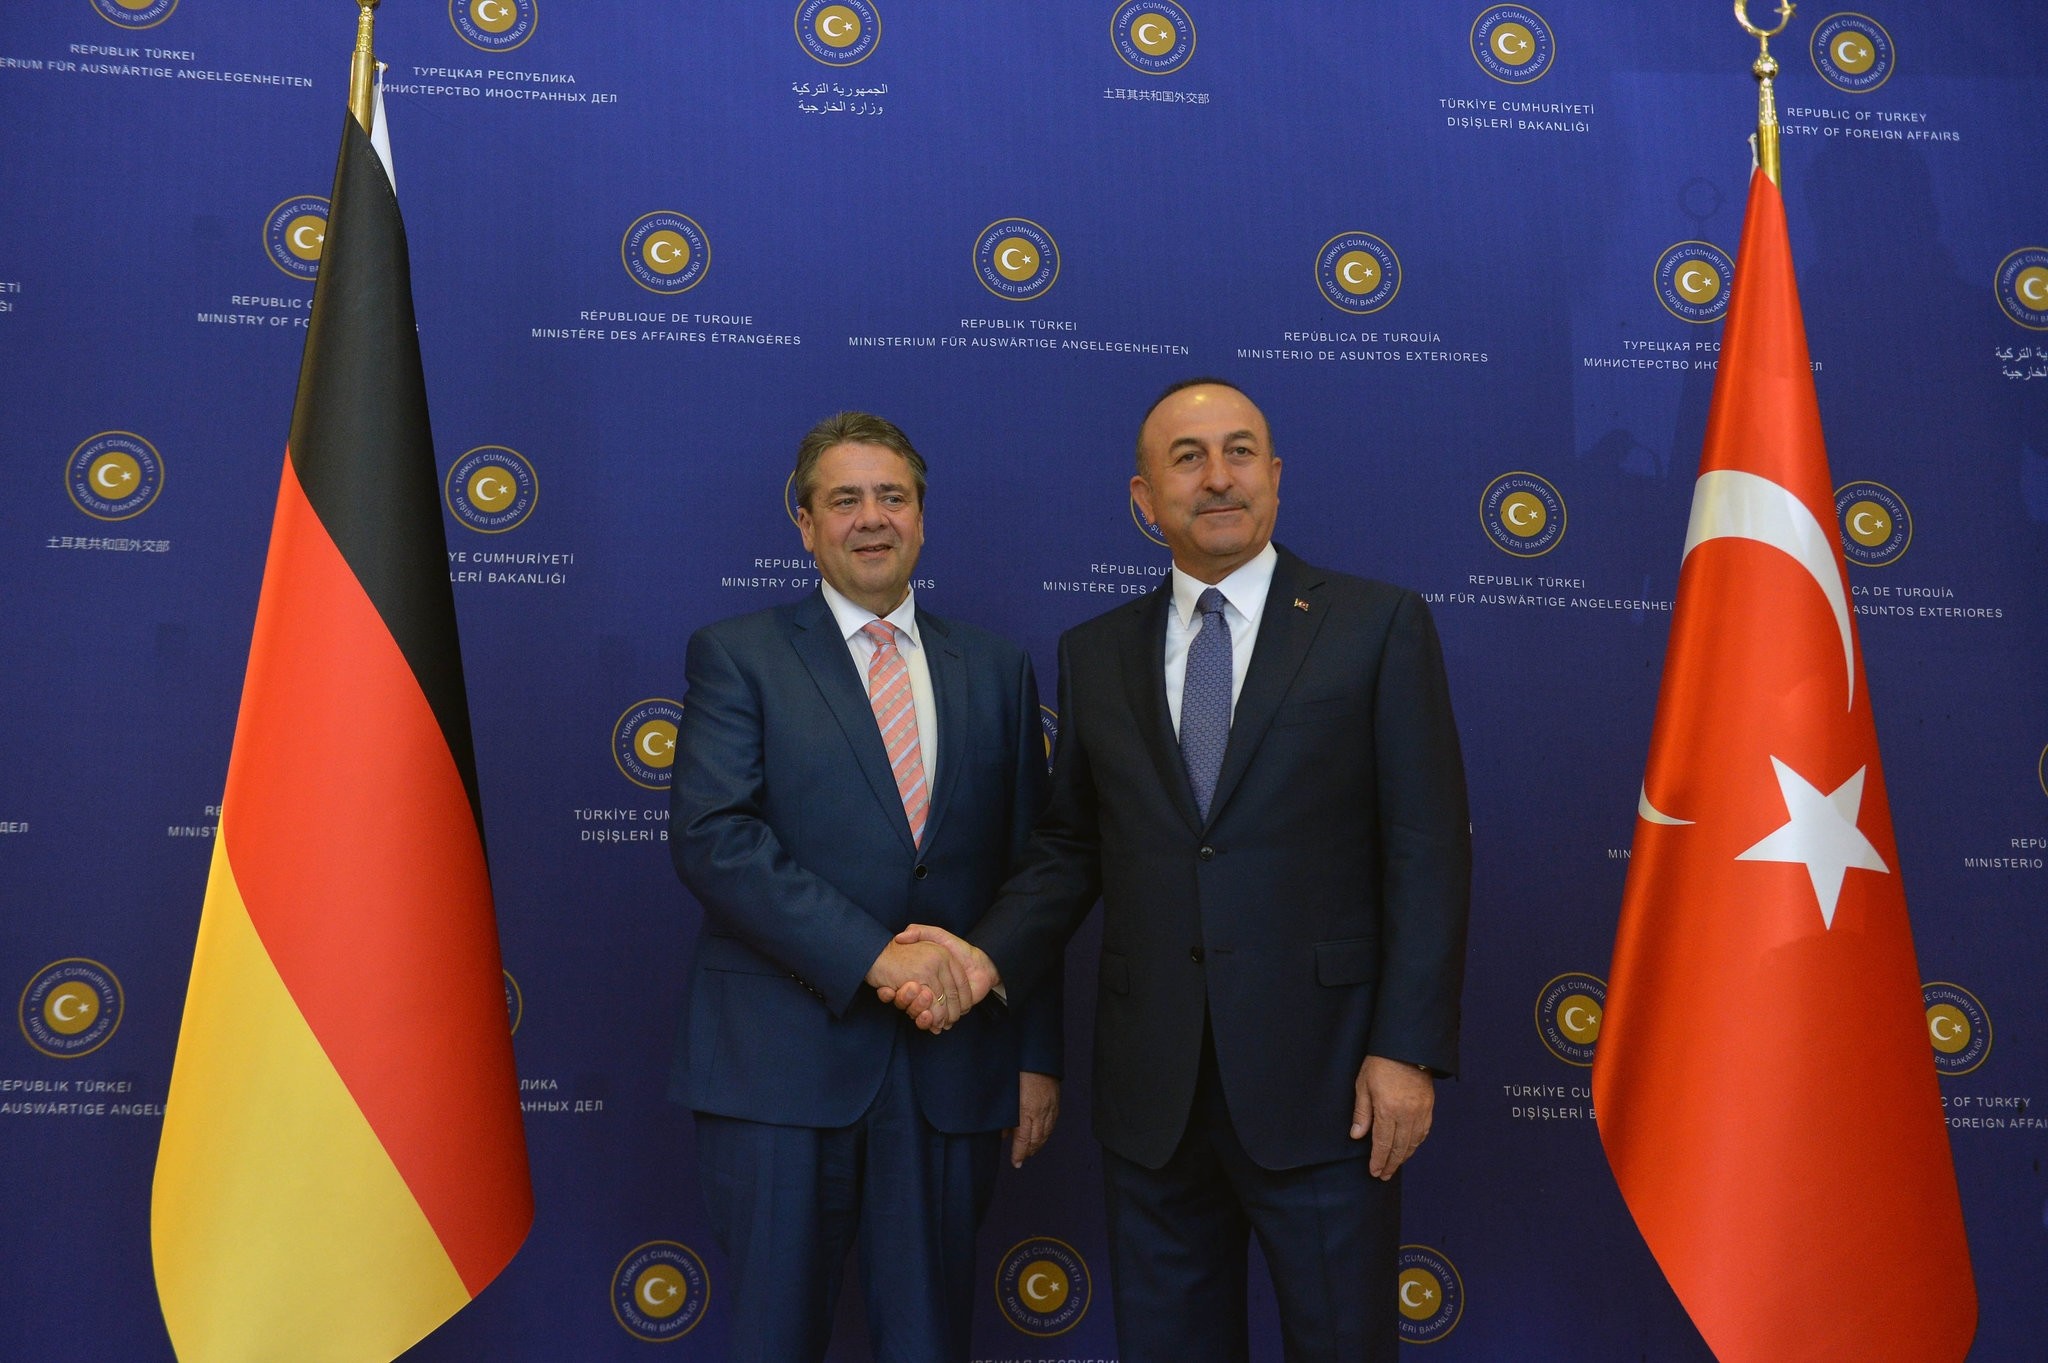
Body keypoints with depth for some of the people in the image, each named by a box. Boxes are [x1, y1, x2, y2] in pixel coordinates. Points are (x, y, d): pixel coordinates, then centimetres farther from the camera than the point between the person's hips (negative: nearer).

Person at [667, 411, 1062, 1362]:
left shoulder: (996, 671, 11)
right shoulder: (736, 657, 2)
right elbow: (711, 837, -12)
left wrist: (1039, 1054, 6)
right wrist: (872, 954, -20)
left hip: (950, 1068, 3)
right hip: (781, 1066, -3)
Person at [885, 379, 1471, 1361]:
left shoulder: (1380, 627, -1)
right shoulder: (1096, 654, 10)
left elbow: (1428, 848, -5)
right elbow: (1070, 846, 13)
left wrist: (1408, 1049, -11)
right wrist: (991, 956, -5)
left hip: (1316, 1075, -3)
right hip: (1151, 1088, 4)